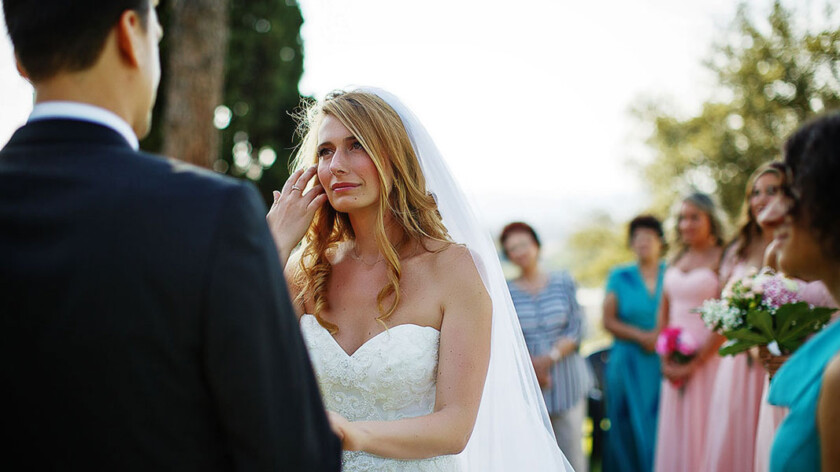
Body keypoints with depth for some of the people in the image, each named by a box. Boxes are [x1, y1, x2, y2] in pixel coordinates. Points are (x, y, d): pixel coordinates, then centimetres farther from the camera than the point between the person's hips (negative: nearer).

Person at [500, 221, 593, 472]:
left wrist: (551, 357, -12)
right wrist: (529, 365, -13)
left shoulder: (563, 282, 5)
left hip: (567, 381, 1)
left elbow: (578, 328, 0)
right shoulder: (506, 291, 3)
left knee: (572, 447, 2)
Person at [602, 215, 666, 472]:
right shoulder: (620, 277, 8)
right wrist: (641, 336, -9)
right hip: (629, 367, 0)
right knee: (630, 431, 2)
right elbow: (609, 320, 3)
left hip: (664, 365, 0)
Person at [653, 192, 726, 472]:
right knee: (673, 430, 10)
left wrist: (696, 363, -14)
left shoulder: (721, 259, -8)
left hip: (707, 358, -6)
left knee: (702, 430, -2)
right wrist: (665, 358, 3)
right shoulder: (676, 262, 13)